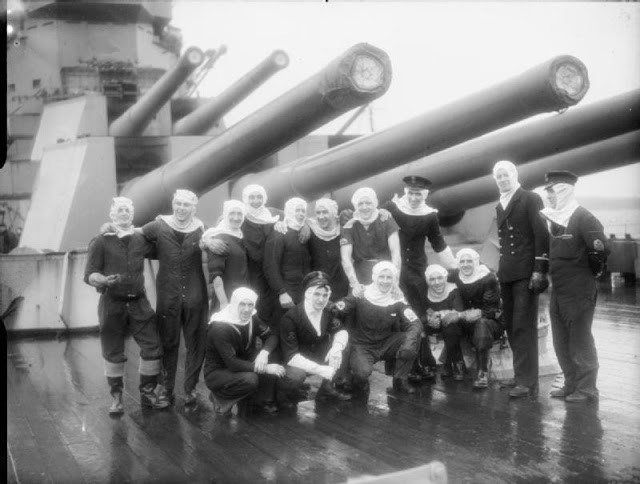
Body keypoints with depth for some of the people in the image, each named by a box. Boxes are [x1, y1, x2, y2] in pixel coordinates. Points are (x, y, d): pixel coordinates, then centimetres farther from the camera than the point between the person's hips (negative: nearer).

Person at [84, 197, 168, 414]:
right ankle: (116, 397, 22)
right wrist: (103, 280, -26)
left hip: (138, 302, 3)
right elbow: (89, 274, -6)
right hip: (112, 304, -3)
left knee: (153, 347, 1)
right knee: (113, 353, 5)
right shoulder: (101, 242, -2)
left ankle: (147, 393, 18)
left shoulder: (141, 239, 8)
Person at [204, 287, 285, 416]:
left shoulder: (252, 317, -5)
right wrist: (265, 368, -34)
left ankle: (263, 401, -2)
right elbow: (232, 363, -31)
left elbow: (271, 336, -1)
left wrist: (264, 352, -26)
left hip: (242, 364, 7)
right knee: (250, 379, -34)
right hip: (217, 372, -7)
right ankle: (220, 398, -7)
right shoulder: (220, 327, -27)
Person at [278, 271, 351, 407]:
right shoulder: (290, 318, -27)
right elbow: (290, 356, -30)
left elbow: (341, 331, 3)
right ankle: (283, 393, -2)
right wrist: (320, 370, -36)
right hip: (296, 363, -7)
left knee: (340, 344, -10)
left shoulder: (327, 312, -8)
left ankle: (327, 388, 6)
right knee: (297, 374, -38)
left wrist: (337, 347, -23)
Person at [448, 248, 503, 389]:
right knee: (449, 325, -27)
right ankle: (458, 365, -7)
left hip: (490, 321, -3)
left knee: (482, 324, -38)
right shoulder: (455, 277, 3)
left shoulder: (488, 278, -8)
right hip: (465, 322, 3)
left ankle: (482, 373, -34)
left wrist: (479, 313, -34)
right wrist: (462, 315, -21)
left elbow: (492, 309, -13)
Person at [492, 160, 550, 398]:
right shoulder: (499, 206, 18)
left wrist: (539, 270, -15)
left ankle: (528, 381, -5)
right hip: (507, 274, 7)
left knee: (523, 327, -8)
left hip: (526, 273, -7)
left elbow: (542, 235, -9)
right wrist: (501, 270, 9)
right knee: (511, 326, 10)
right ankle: (521, 374, 19)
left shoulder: (530, 199, -3)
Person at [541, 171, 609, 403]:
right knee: (561, 341, 14)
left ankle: (586, 388, 10)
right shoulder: (554, 219, 12)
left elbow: (602, 248, -18)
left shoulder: (583, 218, -12)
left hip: (579, 291, -8)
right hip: (558, 290, 8)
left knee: (580, 340, 0)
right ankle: (571, 384, 25)